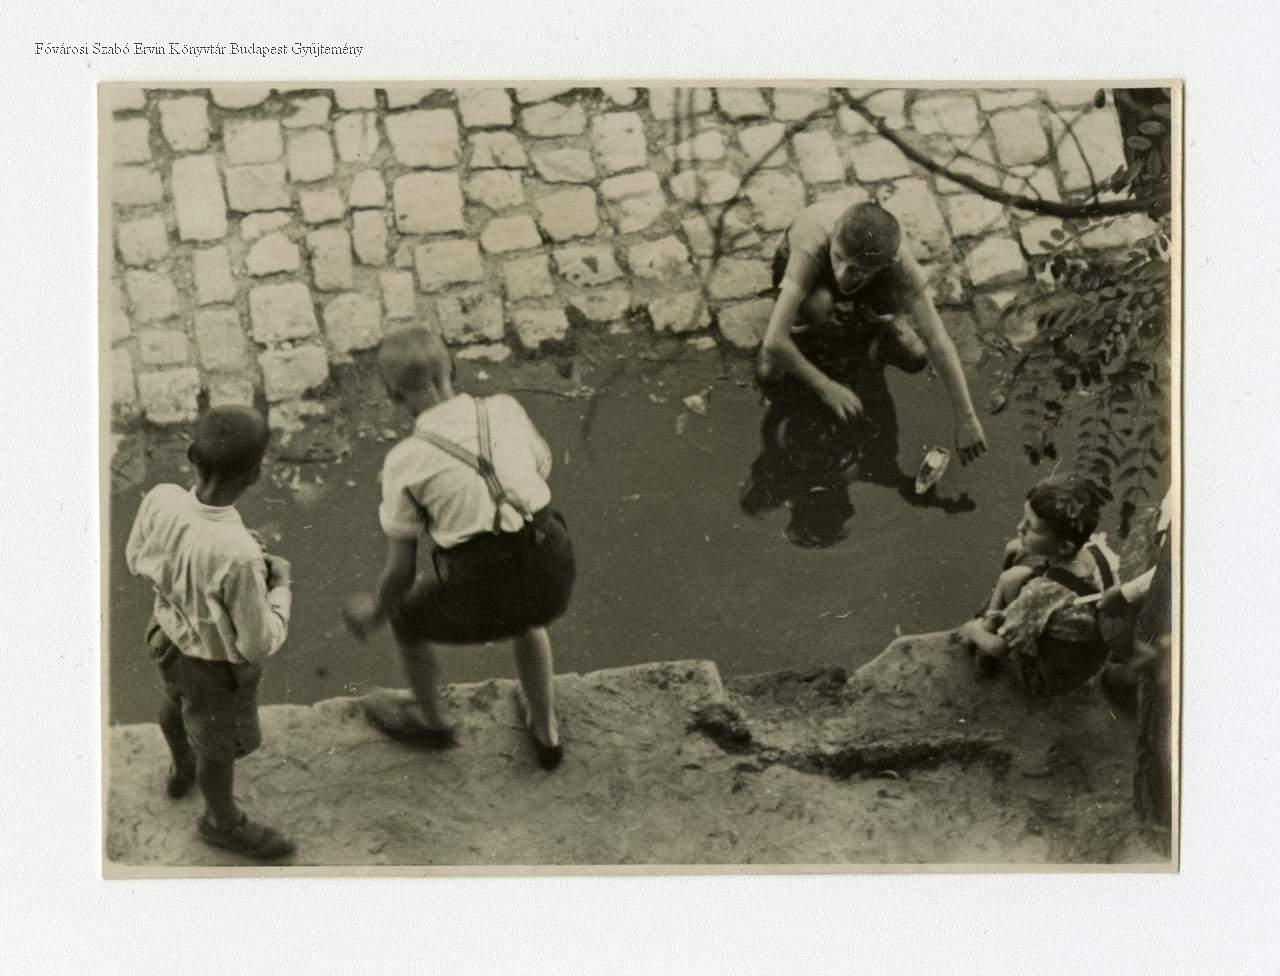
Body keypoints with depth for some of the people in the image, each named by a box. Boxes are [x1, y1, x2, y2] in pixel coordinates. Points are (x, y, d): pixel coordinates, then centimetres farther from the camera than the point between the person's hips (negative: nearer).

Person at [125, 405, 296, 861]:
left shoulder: (160, 501, -26)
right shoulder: (238, 559, -43)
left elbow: (138, 559, -5)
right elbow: (260, 644, -28)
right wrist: (281, 584, -12)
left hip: (171, 635, 6)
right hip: (217, 667, -6)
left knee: (177, 703, 34)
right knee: (220, 746, 22)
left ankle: (183, 769, 63)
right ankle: (223, 821, 49)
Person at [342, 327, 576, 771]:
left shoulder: (407, 460, -4)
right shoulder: (506, 410, 4)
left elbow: (400, 571, 3)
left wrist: (374, 610, 23)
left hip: (484, 603, -4)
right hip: (555, 576, 4)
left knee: (407, 614, 29)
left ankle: (431, 720, 53)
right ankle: (545, 730, 52)